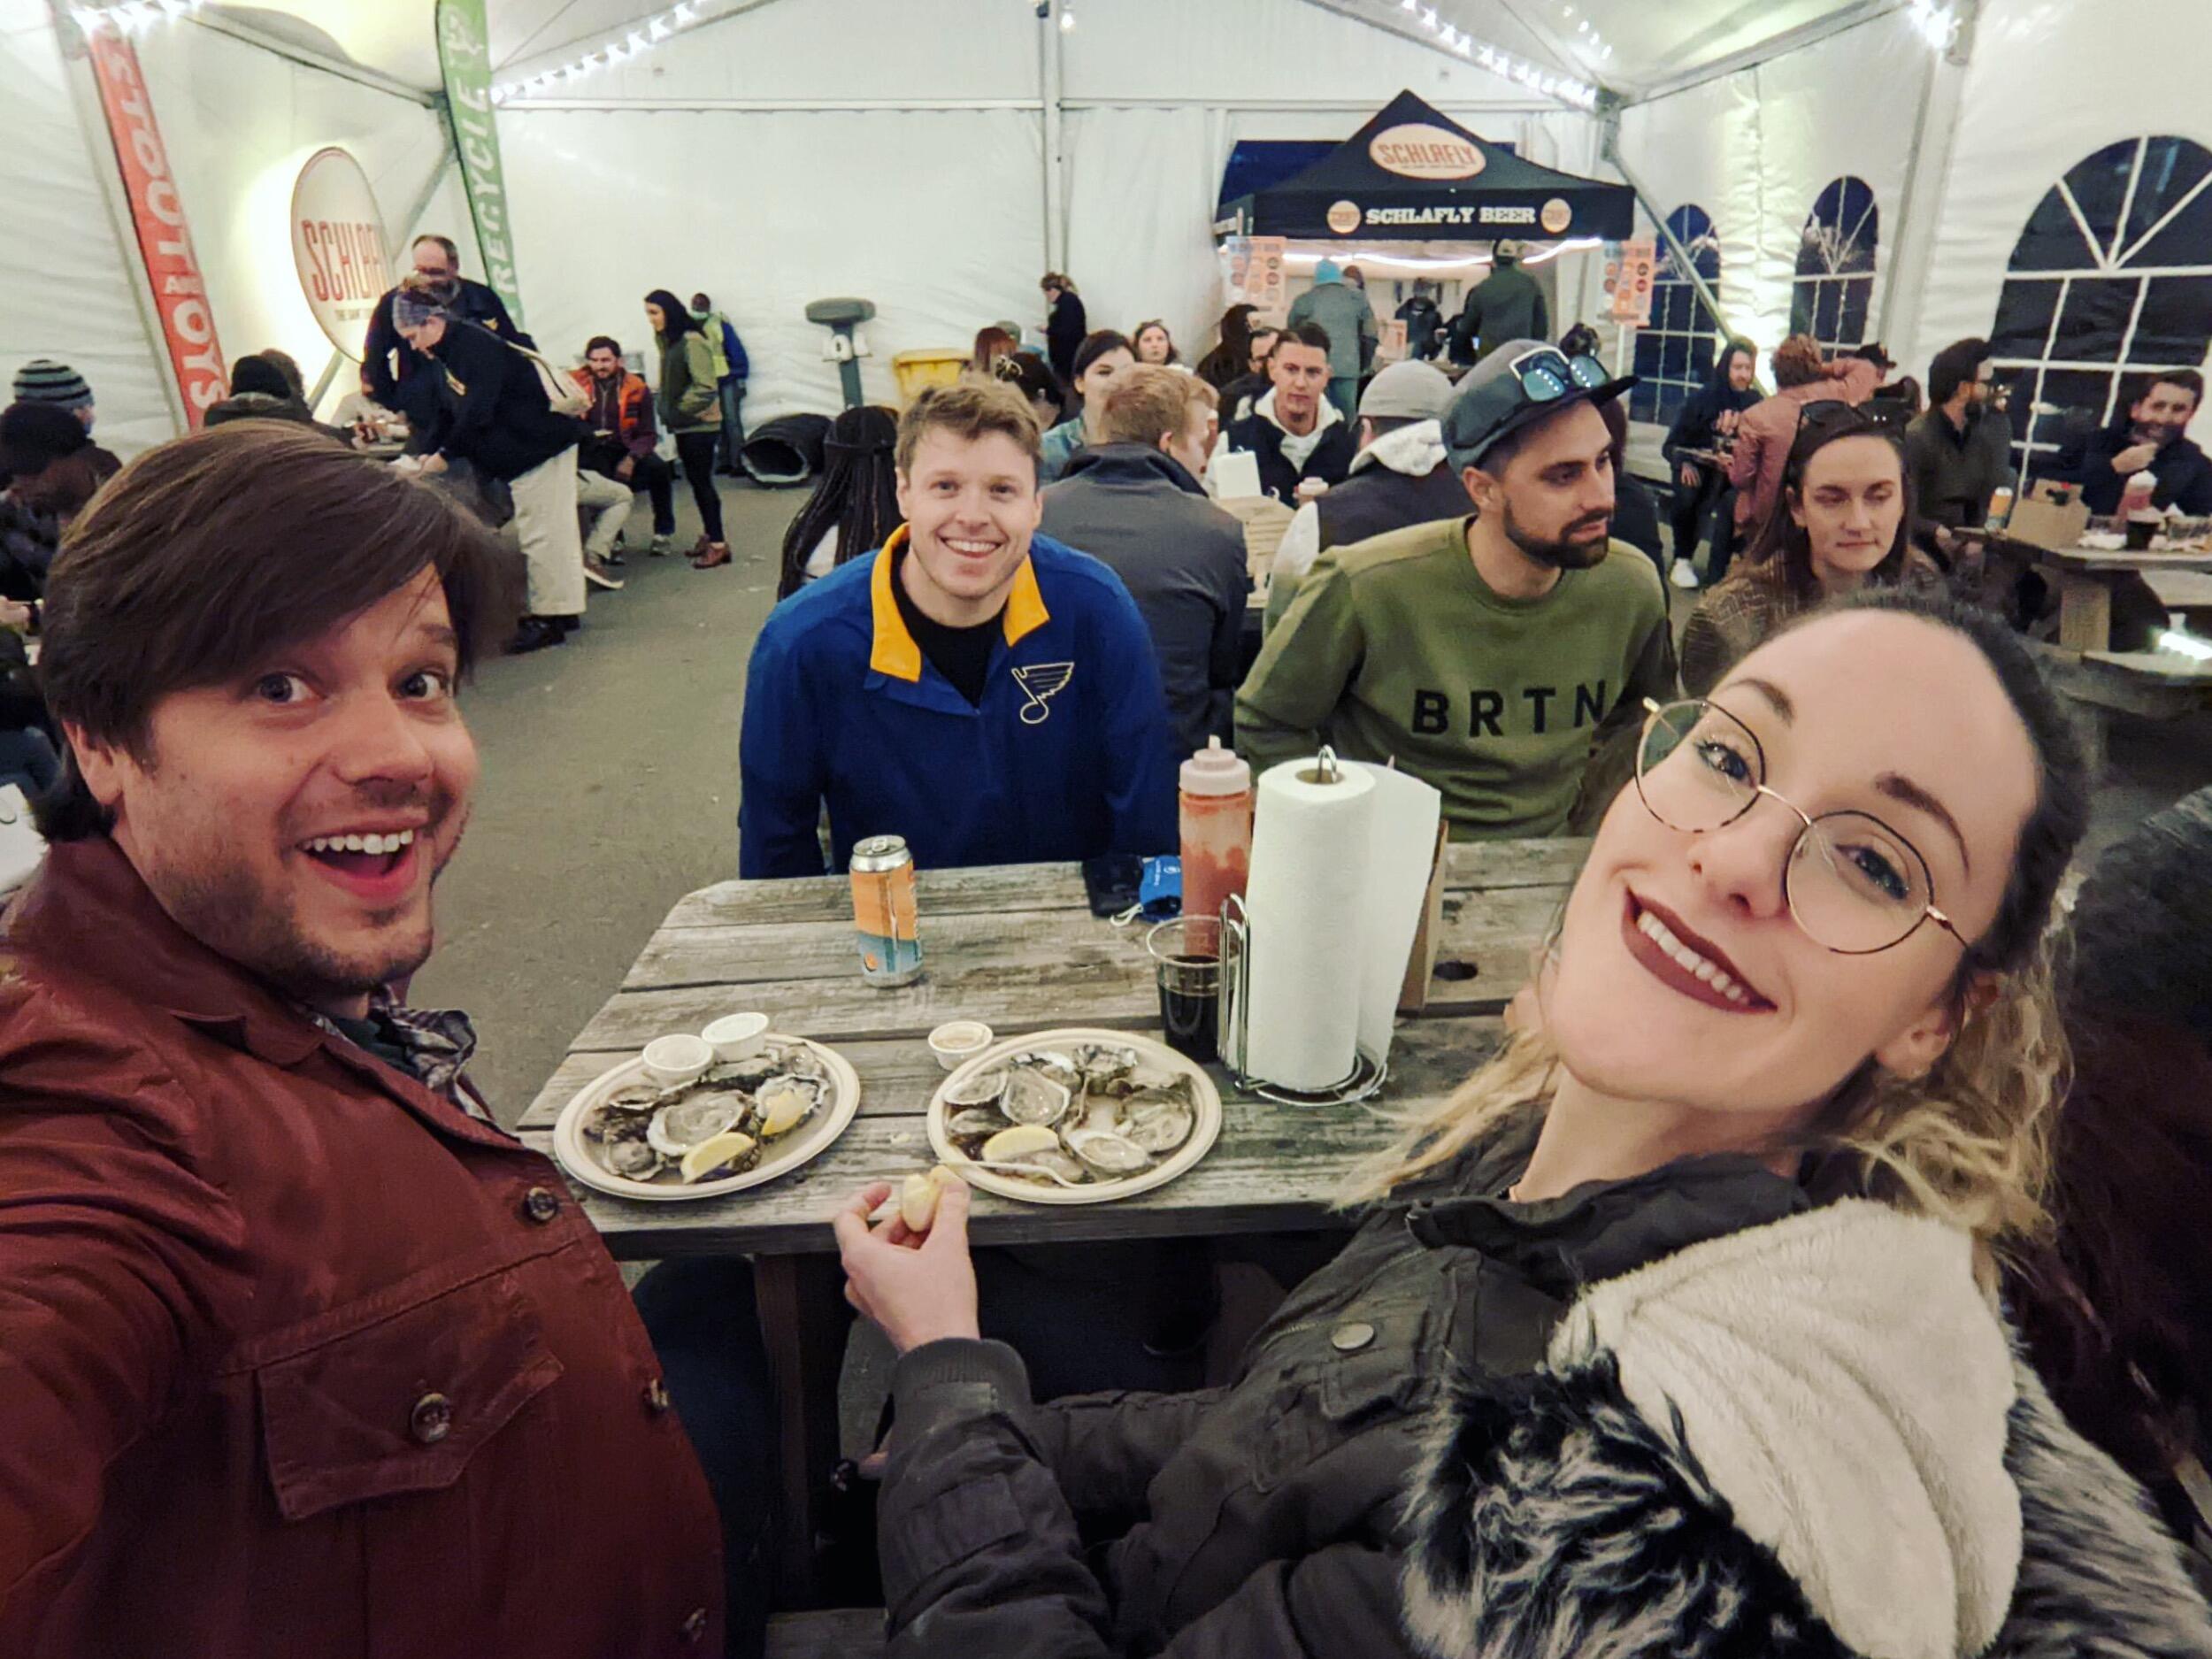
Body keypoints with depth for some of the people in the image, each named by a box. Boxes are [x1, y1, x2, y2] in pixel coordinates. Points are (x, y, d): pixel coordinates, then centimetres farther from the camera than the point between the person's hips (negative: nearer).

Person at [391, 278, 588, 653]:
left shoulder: (476, 347, -19)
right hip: (524, 452, 10)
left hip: (540, 446, -10)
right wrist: (428, 451, 2)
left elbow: (477, 412, -25)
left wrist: (445, 454, -16)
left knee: (542, 533, -7)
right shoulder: (449, 352, 11)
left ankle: (550, 617, -3)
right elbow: (449, 411, 14)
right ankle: (562, 608, 20)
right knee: (552, 529, 13)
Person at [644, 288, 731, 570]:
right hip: (684, 425, 8)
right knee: (696, 481, 13)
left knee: (702, 482, -5)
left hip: (699, 424, -8)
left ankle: (717, 544, 0)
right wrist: (666, 410, 3)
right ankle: (709, 535, 23)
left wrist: (678, 411, -17)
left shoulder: (691, 341, -15)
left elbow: (705, 387, -21)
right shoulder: (669, 341, 11)